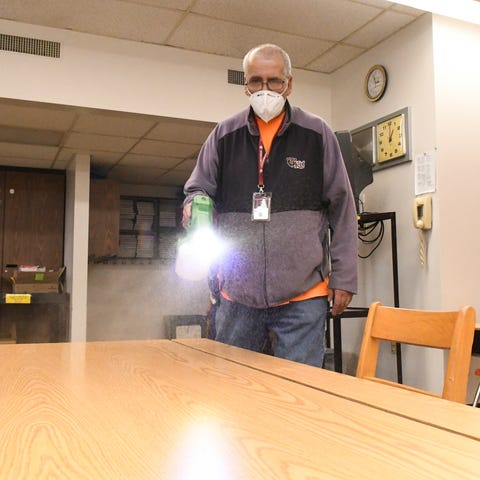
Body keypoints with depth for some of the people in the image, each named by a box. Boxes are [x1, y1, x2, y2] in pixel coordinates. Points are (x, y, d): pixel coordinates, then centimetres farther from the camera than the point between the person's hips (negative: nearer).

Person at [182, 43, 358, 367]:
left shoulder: (317, 133, 3)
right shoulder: (225, 135, 7)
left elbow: (342, 208, 5)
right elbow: (197, 189, 15)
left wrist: (344, 278, 2)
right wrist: (194, 206, -11)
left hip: (303, 295, -2)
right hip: (238, 294, 2)